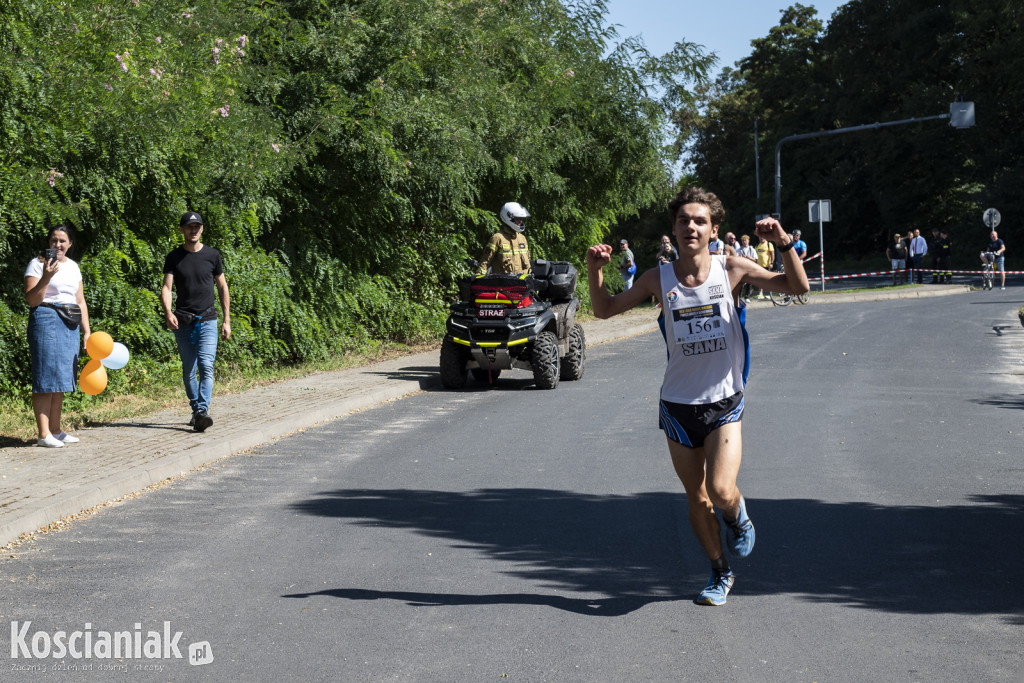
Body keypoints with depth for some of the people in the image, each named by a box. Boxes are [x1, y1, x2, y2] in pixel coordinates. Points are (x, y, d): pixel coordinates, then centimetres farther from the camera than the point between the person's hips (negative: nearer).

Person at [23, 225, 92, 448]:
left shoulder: (73, 266, 17)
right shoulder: (38, 264, -2)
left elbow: (81, 301, 19)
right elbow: (31, 300, -8)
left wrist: (87, 331, 13)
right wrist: (46, 277, -21)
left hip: (70, 325, 6)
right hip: (46, 321, -6)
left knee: (60, 380, 9)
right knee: (46, 378, -9)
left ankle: (55, 430, 15)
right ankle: (43, 434, -9)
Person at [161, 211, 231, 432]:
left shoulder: (212, 255, 5)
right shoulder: (174, 257, 5)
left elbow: (222, 287, 11)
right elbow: (166, 287, -3)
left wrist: (227, 319, 7)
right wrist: (168, 312, -22)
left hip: (207, 321, -1)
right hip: (183, 322, 2)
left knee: (206, 366, -16)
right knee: (188, 371, 7)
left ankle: (203, 411, -24)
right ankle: (195, 410, 20)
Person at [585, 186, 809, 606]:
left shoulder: (732, 270, -6)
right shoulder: (659, 279, -4)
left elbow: (798, 287, -6)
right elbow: (605, 310, 6)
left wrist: (784, 244, -22)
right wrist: (595, 272, -12)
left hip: (724, 403, -2)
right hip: (678, 404, 2)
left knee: (720, 490, -18)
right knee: (696, 498, 9)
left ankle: (738, 516, 19)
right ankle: (720, 573, 31)